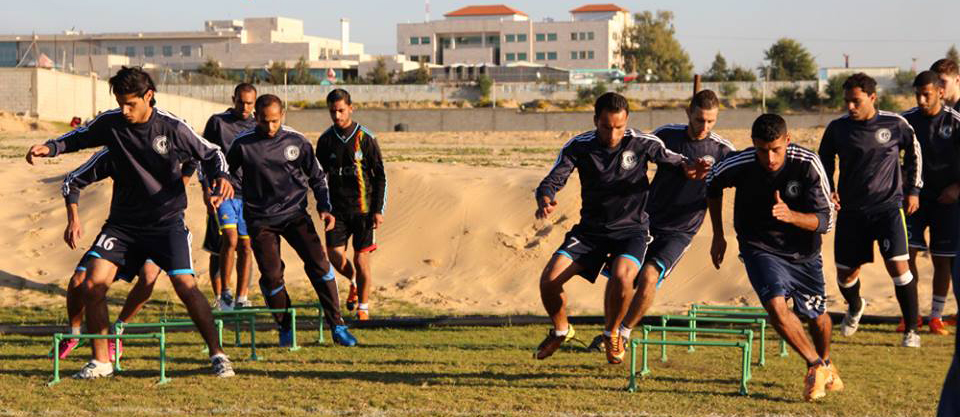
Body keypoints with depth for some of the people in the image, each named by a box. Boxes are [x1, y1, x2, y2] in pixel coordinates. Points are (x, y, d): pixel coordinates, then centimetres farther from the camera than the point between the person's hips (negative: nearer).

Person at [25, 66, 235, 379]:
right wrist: (51, 147, -5)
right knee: (92, 285, -9)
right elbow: (80, 138, 14)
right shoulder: (110, 123, -5)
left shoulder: (173, 128, -12)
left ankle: (217, 353, 2)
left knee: (185, 286, -16)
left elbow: (210, 153, 1)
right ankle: (101, 361, 7)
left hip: (167, 221, -3)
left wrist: (220, 177, -19)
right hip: (123, 221, 3)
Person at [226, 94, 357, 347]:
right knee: (271, 275, -9)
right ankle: (285, 328, 14)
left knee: (319, 264, -11)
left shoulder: (296, 141, -2)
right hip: (261, 220, -1)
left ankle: (337, 326, -3)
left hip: (295, 214, 1)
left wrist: (324, 207, -2)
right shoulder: (243, 144, -5)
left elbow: (317, 177, 9)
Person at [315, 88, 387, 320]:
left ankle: (363, 307, 13)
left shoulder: (365, 138, -4)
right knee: (334, 254, -8)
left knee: (361, 260, -3)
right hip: (337, 209, 2)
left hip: (363, 208, -2)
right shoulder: (326, 140, 4)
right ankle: (354, 282, 24)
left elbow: (380, 176, 0)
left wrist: (378, 210, -5)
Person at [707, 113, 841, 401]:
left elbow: (826, 220, -22)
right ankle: (816, 366, -4)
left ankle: (825, 363, 47)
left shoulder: (808, 164, -24)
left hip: (803, 250, 1)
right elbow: (712, 185, 3)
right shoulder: (738, 165, -21)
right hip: (759, 247, -1)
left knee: (816, 315, 14)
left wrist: (791, 216, -42)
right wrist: (718, 235, 8)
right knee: (775, 304, -24)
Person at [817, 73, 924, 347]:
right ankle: (855, 308, 41)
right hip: (851, 211, 2)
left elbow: (914, 152, 12)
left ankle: (911, 329, -2)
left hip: (888, 206, -2)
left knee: (897, 265, -15)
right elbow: (825, 160, 14)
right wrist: (829, 190, -1)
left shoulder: (895, 124, -5)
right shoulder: (837, 128, -2)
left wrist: (913, 190, 10)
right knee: (845, 272, 6)